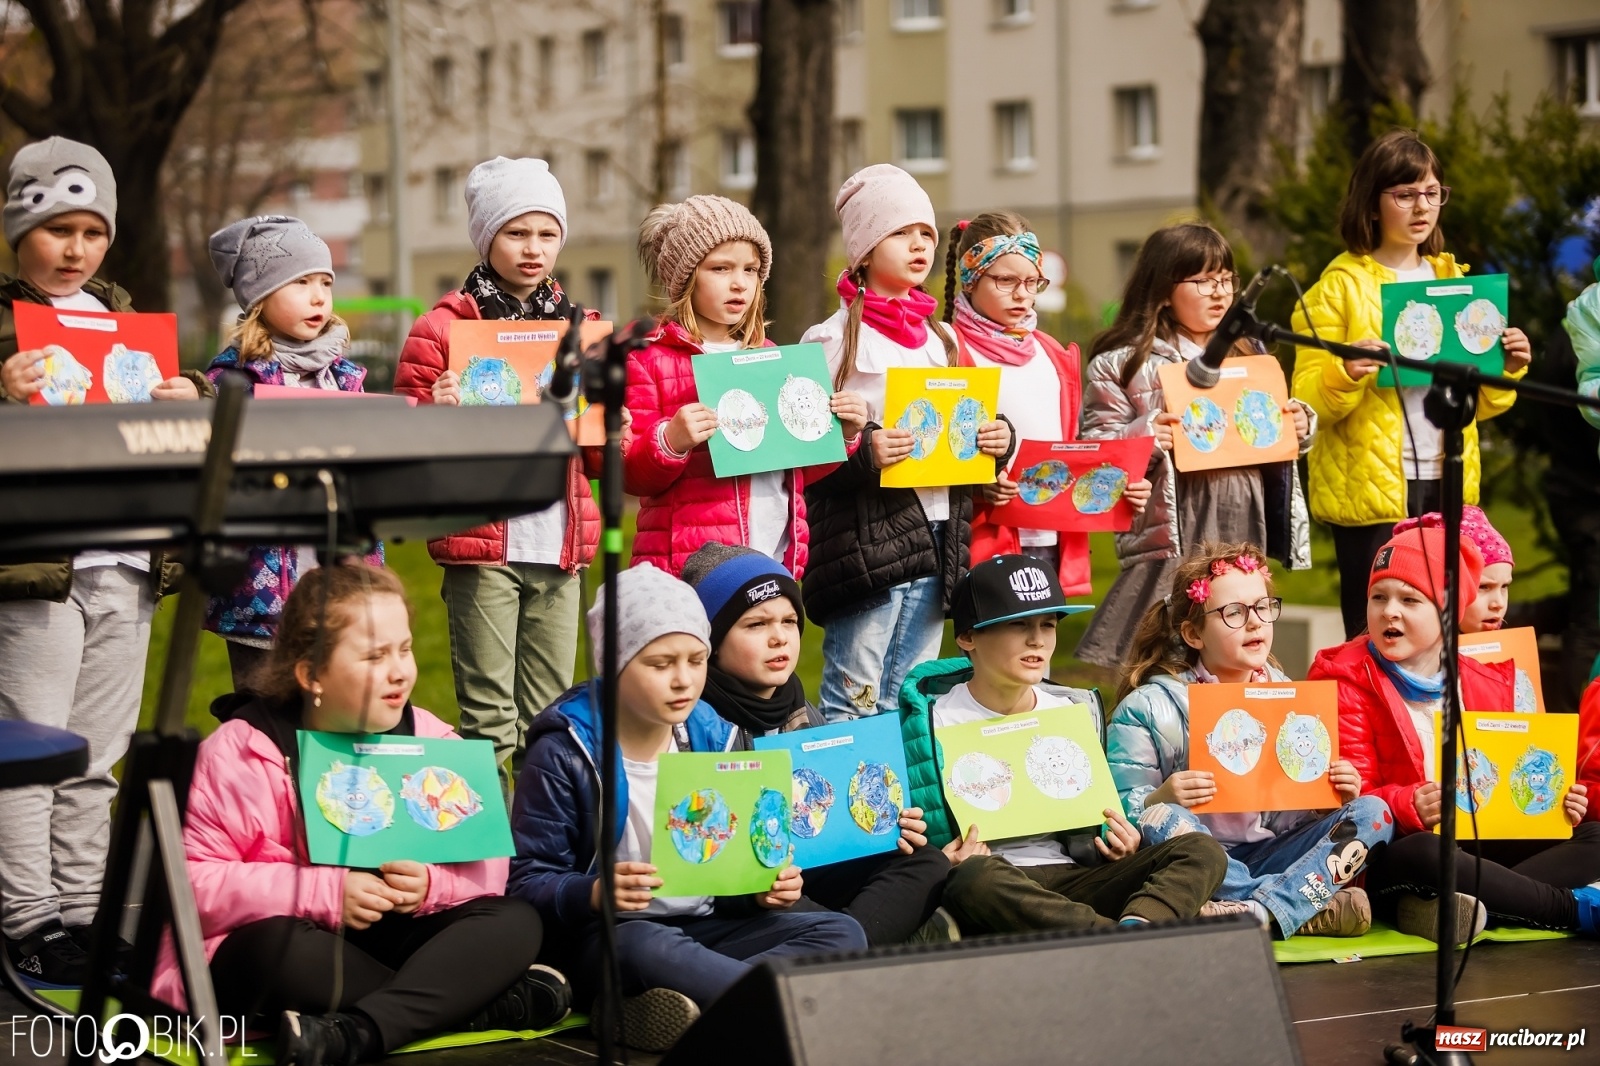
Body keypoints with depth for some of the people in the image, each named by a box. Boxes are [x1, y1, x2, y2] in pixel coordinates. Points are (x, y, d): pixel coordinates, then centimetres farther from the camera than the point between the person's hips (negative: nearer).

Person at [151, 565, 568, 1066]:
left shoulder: (430, 740, 3)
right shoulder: (240, 752, -10)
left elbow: (487, 864, 2)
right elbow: (192, 882, -18)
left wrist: (432, 884, -21)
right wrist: (324, 893, -25)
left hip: (390, 938, 4)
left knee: (516, 922, -19)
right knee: (279, 945, -39)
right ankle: (495, 1004, -31)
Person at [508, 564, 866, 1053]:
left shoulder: (714, 739, 9)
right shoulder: (563, 756, -7)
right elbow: (528, 879, -11)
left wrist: (763, 889, -7)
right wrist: (594, 894, -32)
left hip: (706, 926, 6)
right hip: (611, 935, -6)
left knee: (841, 933, -14)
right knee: (648, 949, -40)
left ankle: (703, 1002, -33)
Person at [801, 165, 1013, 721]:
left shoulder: (941, 339, 17)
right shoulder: (833, 339, -4)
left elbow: (967, 430, 23)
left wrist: (997, 440, 2)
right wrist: (861, 453, -24)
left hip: (936, 543, 7)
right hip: (865, 543, -6)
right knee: (853, 702, -6)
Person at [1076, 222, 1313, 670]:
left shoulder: (1246, 356, 19)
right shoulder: (1122, 364, 0)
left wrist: (1300, 427, 7)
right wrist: (1143, 439, -20)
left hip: (1244, 538, 6)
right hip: (1173, 545, -5)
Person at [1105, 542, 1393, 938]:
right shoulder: (1151, 707, -3)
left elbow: (1306, 809, 15)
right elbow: (1119, 810, -8)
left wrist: (1335, 798, -7)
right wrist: (1160, 798, -29)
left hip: (1270, 854, 4)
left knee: (1373, 812, -13)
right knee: (1162, 821, -35)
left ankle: (1256, 915, -34)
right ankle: (1310, 910, -28)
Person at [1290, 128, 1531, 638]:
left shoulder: (1453, 280, 14)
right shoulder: (1341, 286, -2)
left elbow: (1477, 404, 17)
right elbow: (1307, 400, -8)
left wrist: (1505, 370, -3)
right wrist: (1346, 375, -27)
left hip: (1447, 485, 5)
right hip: (1371, 487, -5)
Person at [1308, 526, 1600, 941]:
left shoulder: (1488, 683, 11)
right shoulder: (1347, 680, -6)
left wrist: (1555, 803, -2)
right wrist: (1406, 808, -32)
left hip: (1475, 846, 6)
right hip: (1390, 853, -6)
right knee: (1422, 853, -40)